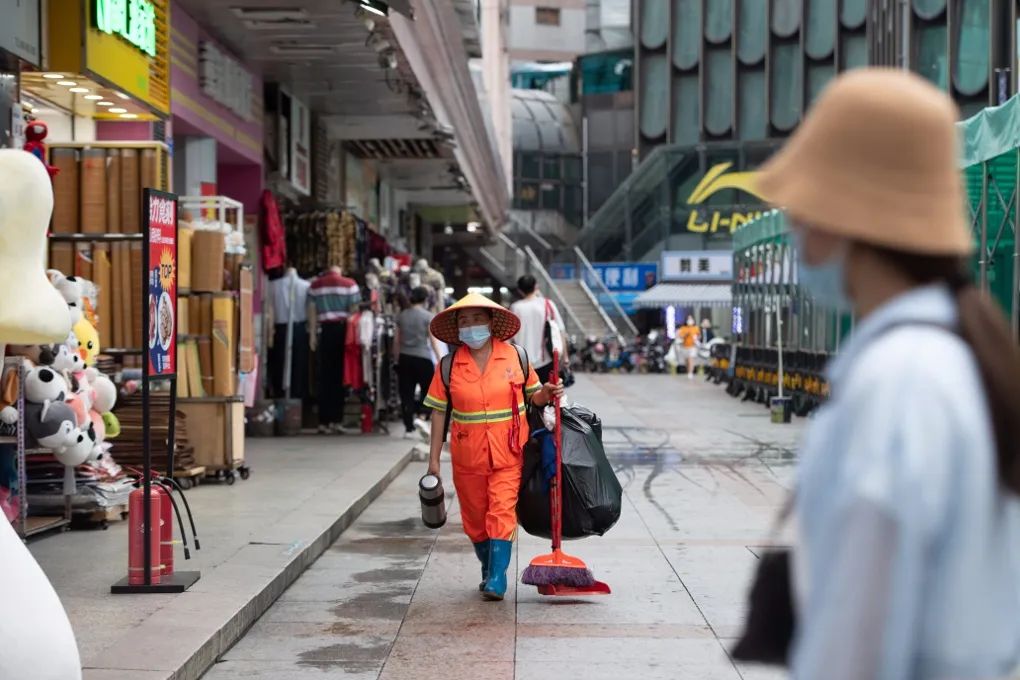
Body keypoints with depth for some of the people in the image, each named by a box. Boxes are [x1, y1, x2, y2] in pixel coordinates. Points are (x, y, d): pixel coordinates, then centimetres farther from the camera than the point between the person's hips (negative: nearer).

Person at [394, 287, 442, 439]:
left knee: (406, 395, 6)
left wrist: (396, 359, 19)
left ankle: (409, 428, 4)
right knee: (429, 391, 11)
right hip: (422, 358, -4)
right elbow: (434, 341, -8)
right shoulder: (428, 316, -4)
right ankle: (418, 416, -10)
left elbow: (396, 340, 10)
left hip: (404, 358, 4)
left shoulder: (401, 316, 7)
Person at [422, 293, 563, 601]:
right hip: (467, 456, 2)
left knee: (502, 512, -11)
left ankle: (498, 578, -10)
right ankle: (488, 569, 31)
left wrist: (546, 394, -12)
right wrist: (434, 458, 3)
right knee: (475, 516, 11)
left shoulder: (515, 357, 0)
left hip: (508, 452, -2)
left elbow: (531, 396, 12)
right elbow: (440, 412, 4)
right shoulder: (449, 365, 0)